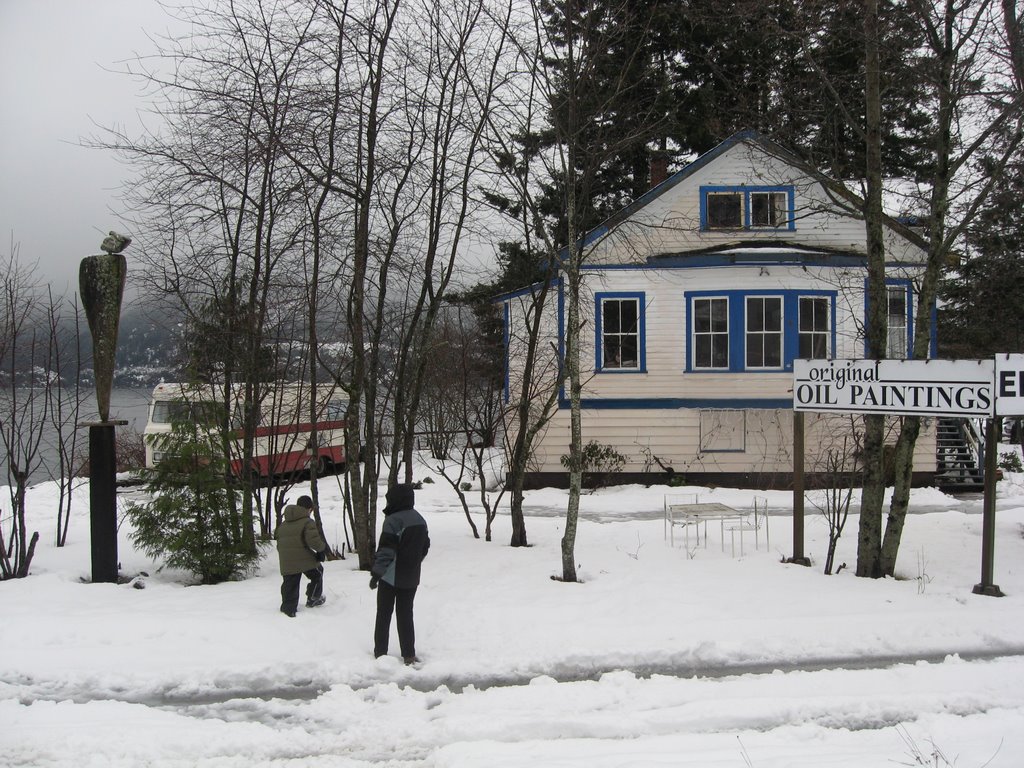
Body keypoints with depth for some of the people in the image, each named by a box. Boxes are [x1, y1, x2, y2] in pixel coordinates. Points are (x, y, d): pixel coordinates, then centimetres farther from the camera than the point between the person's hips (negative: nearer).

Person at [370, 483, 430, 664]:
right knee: (406, 615, 12)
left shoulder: (393, 520, -18)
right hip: (411, 578, 6)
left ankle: (380, 652, 11)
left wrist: (376, 573, -14)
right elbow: (425, 546, 16)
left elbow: (386, 550, -20)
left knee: (384, 614, 7)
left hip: (391, 577, -6)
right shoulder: (420, 520, 7)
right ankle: (409, 655, 9)